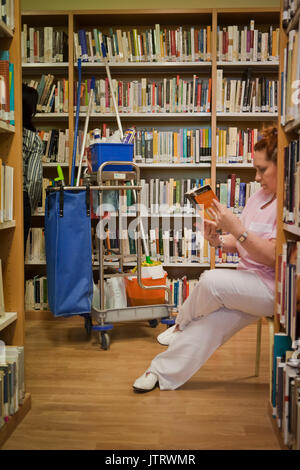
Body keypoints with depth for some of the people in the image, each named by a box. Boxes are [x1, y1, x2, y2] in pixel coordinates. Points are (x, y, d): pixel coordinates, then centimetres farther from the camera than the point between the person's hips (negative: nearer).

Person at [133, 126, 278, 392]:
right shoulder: (259, 197, 13)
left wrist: (236, 228, -26)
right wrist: (217, 239, -6)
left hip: (272, 288, -7)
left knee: (212, 281, -26)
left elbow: (273, 256, -22)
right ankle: (163, 373, -7)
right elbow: (239, 245, 14)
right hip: (248, 283, 7)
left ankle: (181, 325, 3)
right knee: (211, 319, -14)